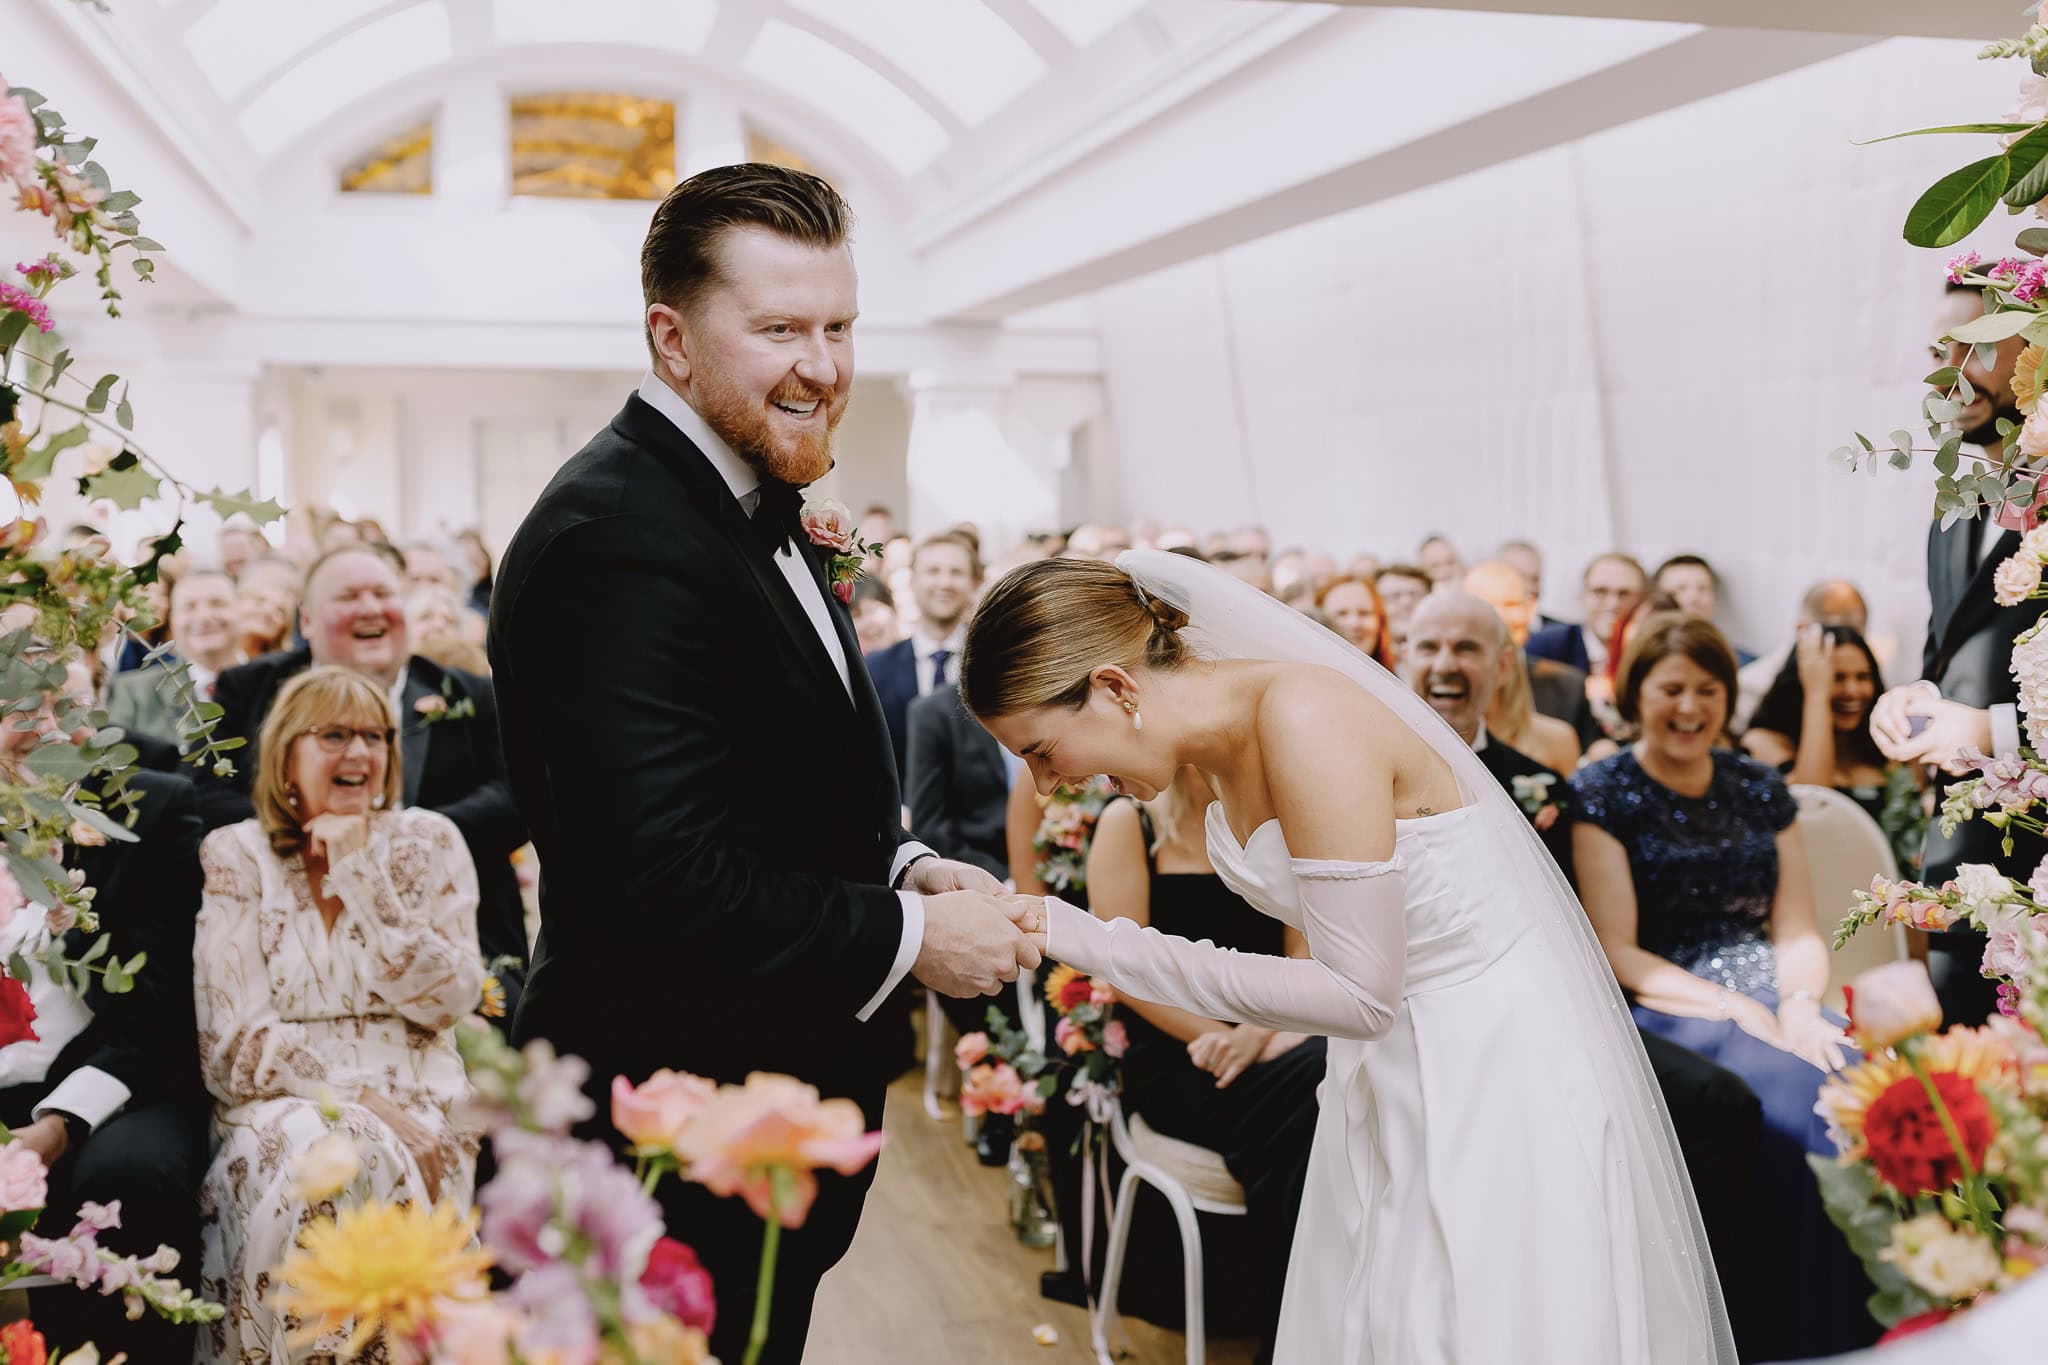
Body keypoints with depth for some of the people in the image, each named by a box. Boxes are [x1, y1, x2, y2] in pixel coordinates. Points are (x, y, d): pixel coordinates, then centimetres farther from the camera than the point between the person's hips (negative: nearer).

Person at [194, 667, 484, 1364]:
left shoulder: (427, 842, 7)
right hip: (282, 1105, 0)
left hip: (415, 1106, 1)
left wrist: (363, 880, -10)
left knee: (383, 1165, -32)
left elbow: (451, 1001, -3)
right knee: (309, 1156, -34)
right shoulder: (234, 856, 4)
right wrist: (358, 1100, -17)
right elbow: (233, 1042, -4)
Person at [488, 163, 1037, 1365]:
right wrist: (908, 935, -20)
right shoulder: (619, 544, -24)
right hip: (688, 1157, -9)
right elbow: (673, 877, -30)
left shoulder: (758, 510, 9)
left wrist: (904, 865, 1)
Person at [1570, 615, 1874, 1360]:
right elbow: (1617, 952, -4)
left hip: (1773, 1002, 5)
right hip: (1668, 1015, -4)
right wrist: (1740, 1010, -15)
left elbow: (1797, 931, 14)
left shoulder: (1760, 789, 17)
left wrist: (1799, 1005, -8)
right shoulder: (1600, 793, 2)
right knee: (1787, 1120, -33)